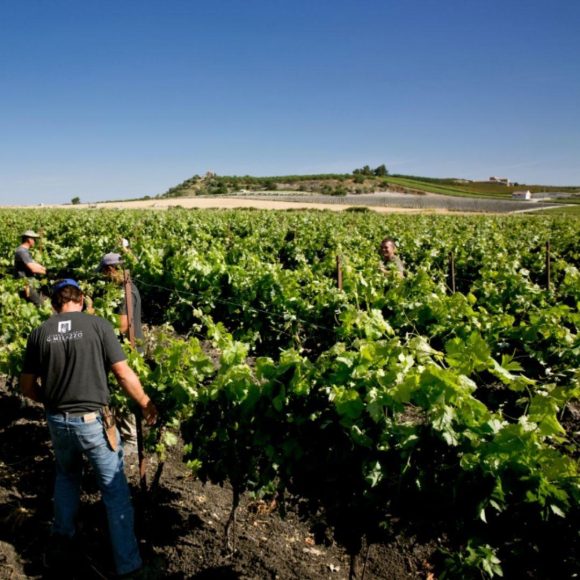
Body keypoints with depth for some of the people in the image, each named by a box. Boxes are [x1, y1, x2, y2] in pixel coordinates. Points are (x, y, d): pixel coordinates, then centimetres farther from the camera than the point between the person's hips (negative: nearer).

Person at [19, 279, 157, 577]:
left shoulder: (39, 333, 1)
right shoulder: (98, 325, -8)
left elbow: (27, 387, 6)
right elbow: (123, 374, -9)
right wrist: (146, 404, 4)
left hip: (58, 422, 4)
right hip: (93, 420, -4)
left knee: (66, 478, 30)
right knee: (115, 490, 8)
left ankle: (61, 549, 40)